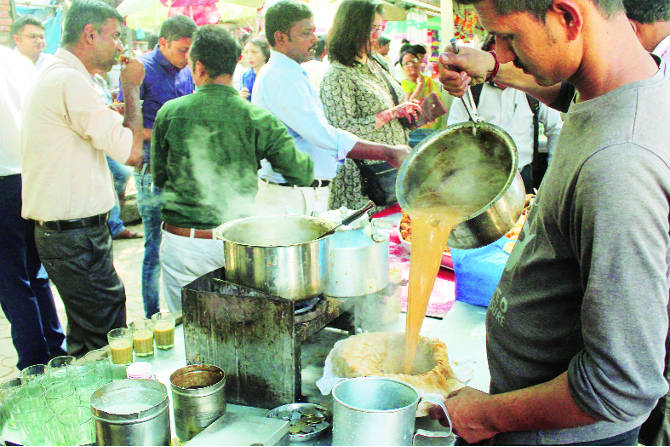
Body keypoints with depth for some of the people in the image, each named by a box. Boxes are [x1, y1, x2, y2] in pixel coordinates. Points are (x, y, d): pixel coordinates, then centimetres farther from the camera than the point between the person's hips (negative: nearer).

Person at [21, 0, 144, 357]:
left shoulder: (55, 77, 17)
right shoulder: (70, 81, -18)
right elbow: (131, 150, -20)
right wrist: (132, 88, -7)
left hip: (67, 231, 11)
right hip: (75, 237, -11)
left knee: (87, 334, 18)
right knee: (107, 341, -5)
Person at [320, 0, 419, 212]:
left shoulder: (377, 63, 13)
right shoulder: (337, 75, -13)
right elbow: (345, 128, -21)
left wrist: (411, 114, 6)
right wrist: (392, 113, -19)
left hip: (396, 166, 8)